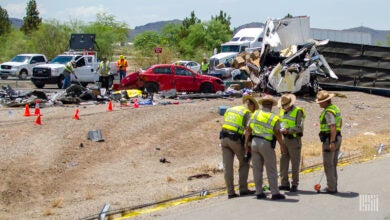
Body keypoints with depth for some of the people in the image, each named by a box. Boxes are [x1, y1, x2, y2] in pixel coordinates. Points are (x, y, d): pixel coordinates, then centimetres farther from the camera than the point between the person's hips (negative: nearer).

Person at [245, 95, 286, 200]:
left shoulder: (255, 114, 6)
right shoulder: (274, 118, -4)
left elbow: (248, 130, 5)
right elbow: (277, 133, -11)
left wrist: (246, 144, 12)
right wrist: (282, 146, 2)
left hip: (254, 142, 4)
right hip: (266, 144, -4)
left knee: (257, 169, 10)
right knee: (271, 170, 2)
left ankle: (259, 192, 13)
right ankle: (275, 193, 1)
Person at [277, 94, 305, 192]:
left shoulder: (297, 112, -9)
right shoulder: (282, 111, 11)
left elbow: (299, 127, -15)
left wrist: (288, 130, -25)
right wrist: (280, 129, -4)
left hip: (294, 140, -6)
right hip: (285, 139, 6)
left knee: (295, 163, 0)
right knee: (283, 161, 4)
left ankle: (295, 185, 8)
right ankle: (284, 184, 10)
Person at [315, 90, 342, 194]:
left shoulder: (328, 112, -19)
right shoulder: (335, 108, 13)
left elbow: (333, 127, -28)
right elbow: (340, 123, 25)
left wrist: (332, 142, -29)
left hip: (329, 139, -10)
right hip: (338, 138, 10)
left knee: (328, 165, -3)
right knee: (333, 164, 16)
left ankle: (331, 188, -1)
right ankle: (333, 186, 21)